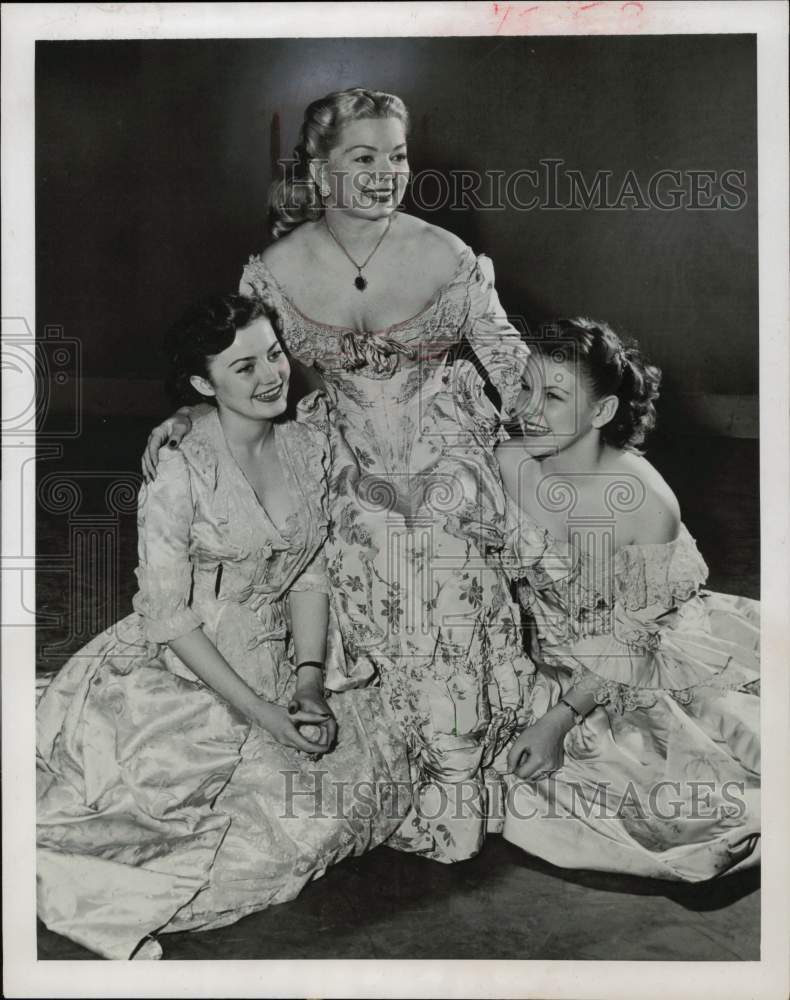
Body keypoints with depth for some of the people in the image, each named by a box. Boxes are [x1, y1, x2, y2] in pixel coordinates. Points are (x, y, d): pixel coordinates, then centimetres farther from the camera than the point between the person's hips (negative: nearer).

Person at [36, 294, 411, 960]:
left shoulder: (308, 448, 2)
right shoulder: (180, 465, -15)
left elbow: (310, 577, 5)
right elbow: (168, 613, -16)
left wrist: (309, 680, -8)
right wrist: (257, 710, -19)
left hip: (273, 666, 6)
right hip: (178, 673, -6)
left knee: (371, 767, -8)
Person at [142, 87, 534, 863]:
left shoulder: (445, 257, -10)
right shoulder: (278, 270, -7)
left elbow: (508, 361, -2)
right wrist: (188, 415, -8)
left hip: (448, 475, -1)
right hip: (357, 481, 1)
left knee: (451, 642, -1)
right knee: (376, 642, 5)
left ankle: (453, 814, 23)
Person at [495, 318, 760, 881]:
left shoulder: (648, 503, -25)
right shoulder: (506, 464, -14)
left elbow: (631, 639, -18)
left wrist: (559, 719, -24)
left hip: (645, 665, -3)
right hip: (557, 661, 3)